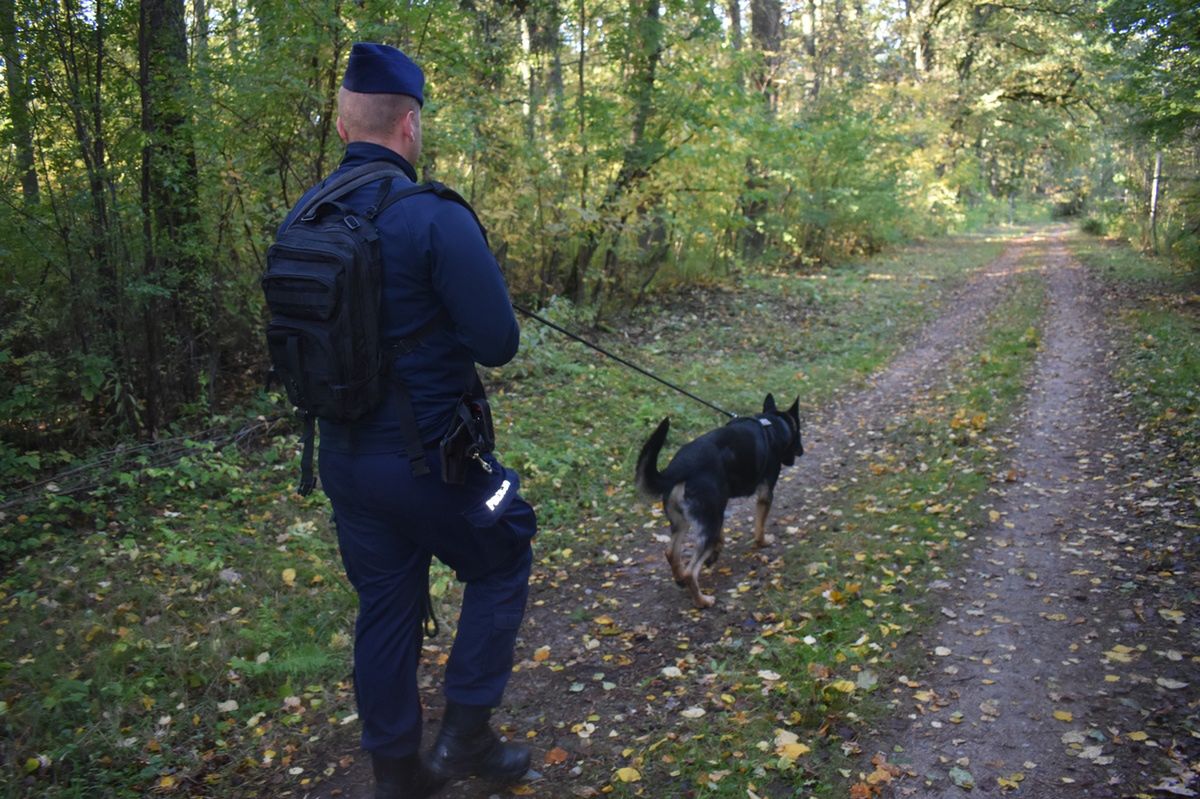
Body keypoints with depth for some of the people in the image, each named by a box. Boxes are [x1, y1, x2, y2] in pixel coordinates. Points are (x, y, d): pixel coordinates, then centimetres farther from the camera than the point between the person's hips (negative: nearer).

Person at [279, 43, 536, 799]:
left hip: (344, 457, 6)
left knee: (385, 606, 18)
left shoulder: (300, 218, 2)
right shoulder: (435, 218, -19)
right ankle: (466, 734, 20)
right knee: (501, 563, 19)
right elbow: (499, 343, -17)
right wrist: (458, 306, 3)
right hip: (428, 459, -6)